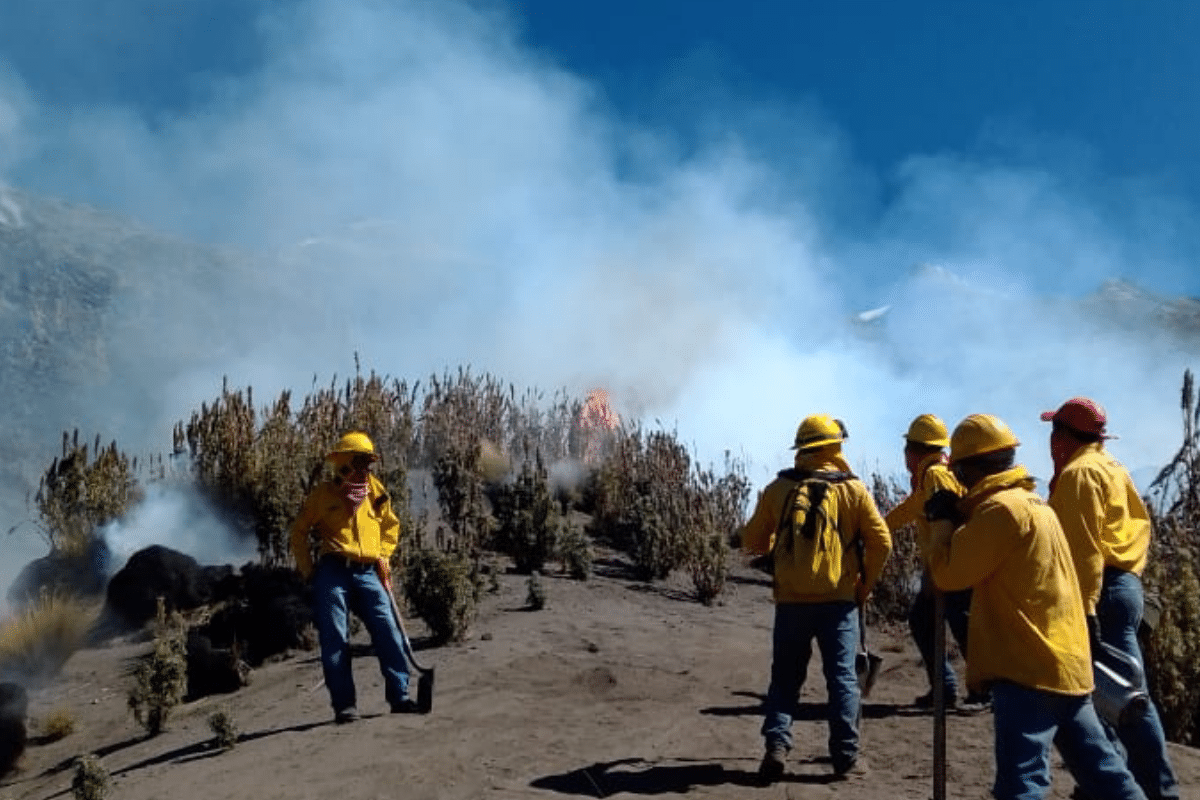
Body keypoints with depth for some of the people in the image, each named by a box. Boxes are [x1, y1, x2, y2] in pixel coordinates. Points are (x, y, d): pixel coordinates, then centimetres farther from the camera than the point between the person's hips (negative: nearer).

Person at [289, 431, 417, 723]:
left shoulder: (375, 490, 14)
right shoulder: (322, 494, 6)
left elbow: (391, 525, 28)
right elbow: (299, 531, 13)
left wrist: (383, 555, 15)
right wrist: (308, 570, 6)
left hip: (368, 573, 2)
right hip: (333, 572, -2)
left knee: (388, 633, -7)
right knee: (335, 639, -4)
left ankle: (399, 697, -4)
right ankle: (344, 704, 2)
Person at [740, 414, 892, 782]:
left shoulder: (777, 489, 1)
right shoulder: (852, 489, -2)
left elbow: (752, 541, 6)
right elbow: (881, 542, -4)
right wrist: (866, 584, 8)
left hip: (791, 599, 1)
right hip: (838, 599, -1)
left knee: (785, 677, 10)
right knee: (842, 676, 7)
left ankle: (776, 745, -2)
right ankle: (845, 756, 7)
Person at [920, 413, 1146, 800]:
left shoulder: (1001, 508, -15)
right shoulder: (1033, 503, 15)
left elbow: (947, 573, -13)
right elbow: (976, 558, 18)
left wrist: (942, 518, 0)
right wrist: (958, 518, 8)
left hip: (1029, 670, -10)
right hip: (1066, 664, 10)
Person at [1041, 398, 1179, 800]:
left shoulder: (1080, 472, -11)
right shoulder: (1108, 467, 19)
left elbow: (1084, 547, -19)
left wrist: (1084, 608, -22)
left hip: (1103, 592, -10)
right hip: (1122, 583, 10)